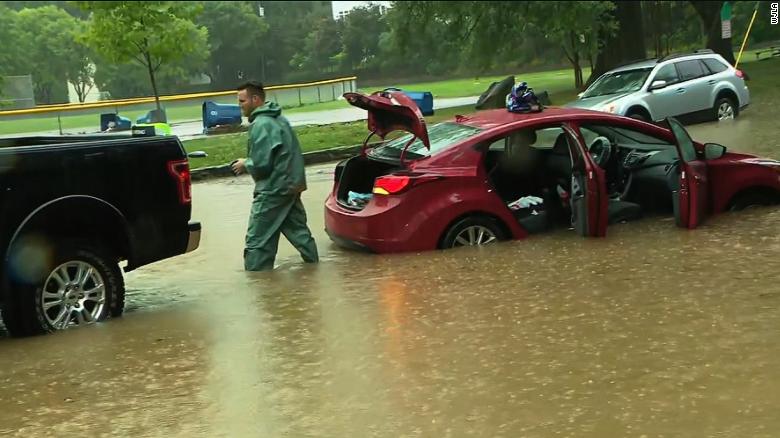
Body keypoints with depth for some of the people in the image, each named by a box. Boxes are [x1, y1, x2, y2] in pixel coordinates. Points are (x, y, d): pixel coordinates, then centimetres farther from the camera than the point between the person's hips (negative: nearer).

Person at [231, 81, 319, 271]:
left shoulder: (260, 125, -16)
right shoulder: (279, 119, 14)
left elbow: (261, 164, -21)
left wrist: (245, 164, -2)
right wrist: (249, 162, 13)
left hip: (273, 191, -10)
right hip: (292, 185, 10)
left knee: (257, 242, -5)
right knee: (299, 233, 17)